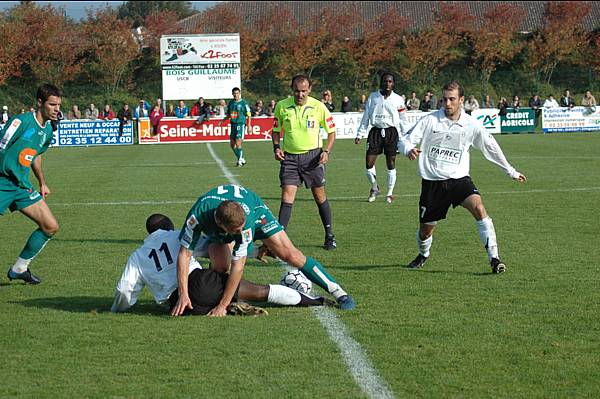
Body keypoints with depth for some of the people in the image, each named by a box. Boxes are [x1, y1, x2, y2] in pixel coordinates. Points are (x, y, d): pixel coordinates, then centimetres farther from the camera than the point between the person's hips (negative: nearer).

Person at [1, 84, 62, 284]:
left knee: (51, 227, 4)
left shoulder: (47, 130, 9)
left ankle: (19, 268, 15)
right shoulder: (21, 122, -16)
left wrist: (42, 183, 31)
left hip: (22, 185, 8)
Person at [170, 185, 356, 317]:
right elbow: (184, 254, -33)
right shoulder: (197, 216, -43)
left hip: (254, 209, -1)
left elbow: (238, 266, -41)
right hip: (214, 230, 2)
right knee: (220, 266, -24)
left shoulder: (248, 216, -45)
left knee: (289, 254, -11)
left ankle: (337, 291, -2)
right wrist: (183, 295, -40)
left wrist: (223, 306, -39)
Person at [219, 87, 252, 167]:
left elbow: (249, 115, -5)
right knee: (232, 144, 7)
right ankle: (242, 159, 21)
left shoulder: (243, 103, -6)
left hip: (241, 124, -6)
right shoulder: (231, 103, 11)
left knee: (238, 143, -14)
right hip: (233, 124, 6)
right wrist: (222, 121, 11)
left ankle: (240, 161, -4)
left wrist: (249, 125, -14)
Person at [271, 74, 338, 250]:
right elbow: (276, 130, 12)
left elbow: (331, 131, 4)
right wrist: (276, 147, -6)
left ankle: (330, 236, 20)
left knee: (320, 197, 7)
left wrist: (326, 151, -10)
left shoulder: (318, 106, -6)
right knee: (287, 198, -9)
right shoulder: (282, 106, -2)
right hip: (289, 157, 1)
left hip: (312, 156, -1)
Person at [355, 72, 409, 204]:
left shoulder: (398, 99, 3)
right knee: (369, 164, -5)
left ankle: (390, 193, 15)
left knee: (391, 164, 2)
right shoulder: (373, 97, 6)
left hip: (391, 132, -1)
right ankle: (374, 188, 19)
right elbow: (365, 117, 11)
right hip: (375, 132, 1)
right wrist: (360, 134, 8)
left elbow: (403, 121, 8)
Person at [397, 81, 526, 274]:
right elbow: (405, 141, -4)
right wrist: (409, 150, -29)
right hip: (432, 183, 0)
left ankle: (493, 258, -25)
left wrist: (511, 172, 20)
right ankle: (423, 254, 43)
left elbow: (491, 148, 12)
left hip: (459, 179, 0)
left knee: (479, 208, -27)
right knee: (425, 229, 8)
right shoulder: (429, 120, -4)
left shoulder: (471, 125, -1)